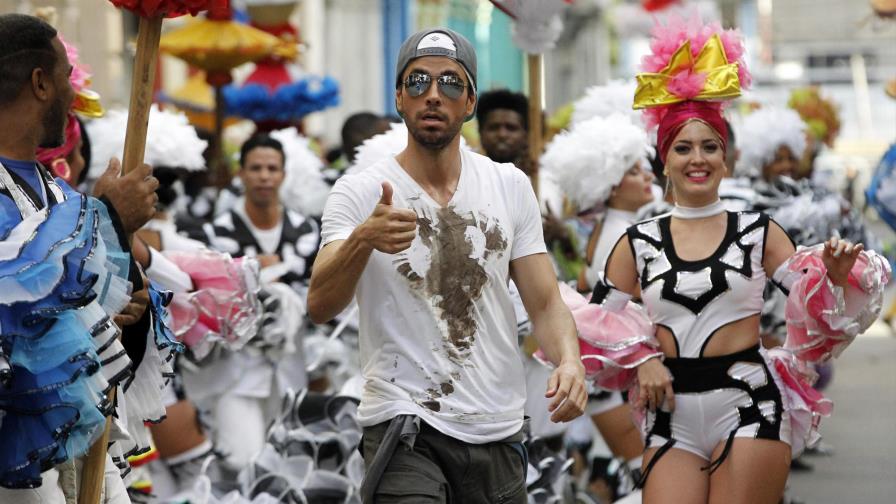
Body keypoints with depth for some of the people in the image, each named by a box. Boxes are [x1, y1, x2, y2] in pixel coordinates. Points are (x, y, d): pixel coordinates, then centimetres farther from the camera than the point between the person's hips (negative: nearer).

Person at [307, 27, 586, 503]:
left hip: (498, 431, 4)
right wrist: (362, 240, -37)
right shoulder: (359, 193, -6)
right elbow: (320, 307, -18)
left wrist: (568, 360, -17)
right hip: (404, 427, -4)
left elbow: (544, 303, 5)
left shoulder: (511, 186, 6)